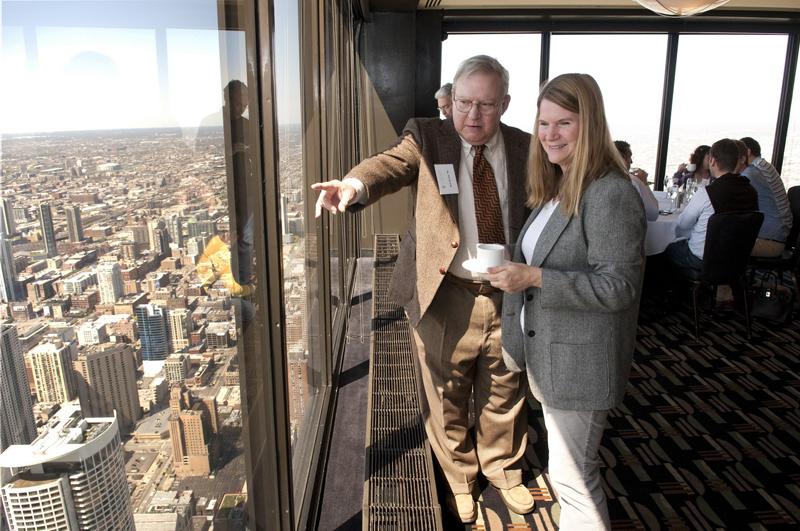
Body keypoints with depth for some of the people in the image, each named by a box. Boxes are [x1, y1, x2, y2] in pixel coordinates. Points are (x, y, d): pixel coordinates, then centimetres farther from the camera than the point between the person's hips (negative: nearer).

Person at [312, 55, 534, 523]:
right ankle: (458, 477, 43)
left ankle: (504, 470, 49)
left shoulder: (525, 148, 2)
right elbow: (391, 165, -26)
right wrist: (355, 185, -49)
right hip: (445, 297, -2)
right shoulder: (427, 138, -6)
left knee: (504, 395, 21)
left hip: (510, 296, 3)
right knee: (447, 400, 15)